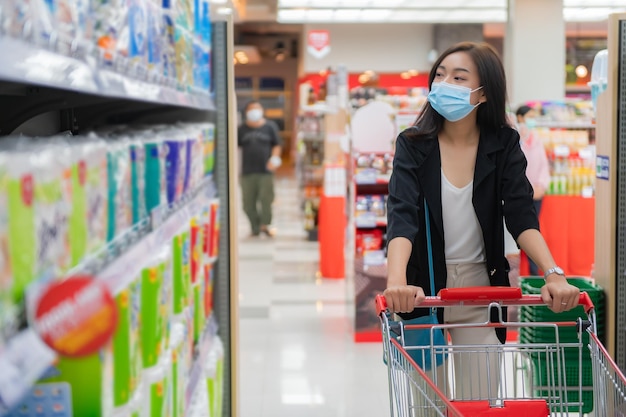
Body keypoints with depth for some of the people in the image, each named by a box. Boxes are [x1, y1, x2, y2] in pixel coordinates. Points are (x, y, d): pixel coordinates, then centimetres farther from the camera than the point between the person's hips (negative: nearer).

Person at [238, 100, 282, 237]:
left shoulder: (270, 127, 8)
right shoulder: (242, 129, 12)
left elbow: (277, 145, 8)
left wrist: (274, 159, -7)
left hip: (265, 170, -2)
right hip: (247, 171, 2)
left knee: (266, 198, -8)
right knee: (248, 202, 1)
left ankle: (265, 224, 4)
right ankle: (255, 227, 11)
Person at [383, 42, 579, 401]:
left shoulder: (504, 144, -4)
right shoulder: (413, 144, -9)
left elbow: (521, 214, -13)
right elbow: (402, 215, -22)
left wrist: (555, 275, -30)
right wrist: (396, 282, -40)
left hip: (480, 288, 1)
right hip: (423, 287, -1)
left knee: (482, 397, 2)